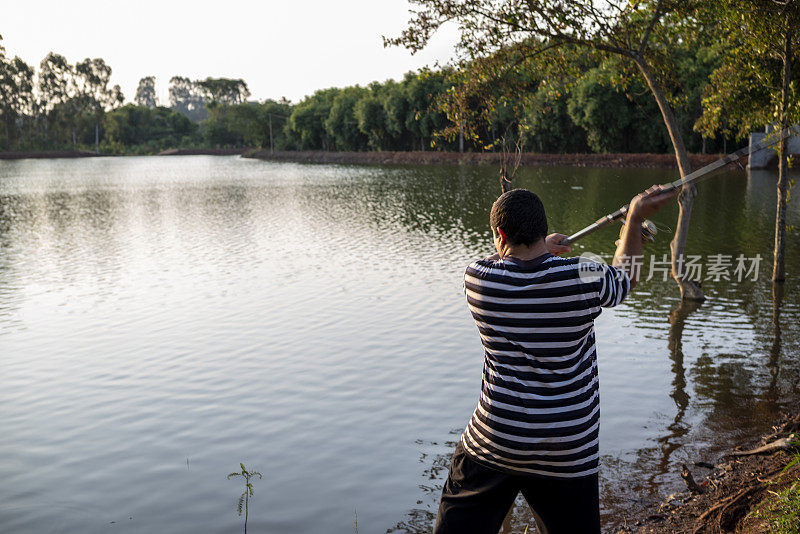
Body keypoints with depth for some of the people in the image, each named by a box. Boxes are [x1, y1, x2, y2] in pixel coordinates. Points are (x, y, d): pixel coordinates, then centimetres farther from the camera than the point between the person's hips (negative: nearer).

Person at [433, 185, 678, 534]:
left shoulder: (477, 277, -9)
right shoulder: (582, 279, -12)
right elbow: (624, 277, 12)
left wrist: (541, 251, 32)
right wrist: (635, 219, 21)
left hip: (494, 440, 0)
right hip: (567, 452, 0)